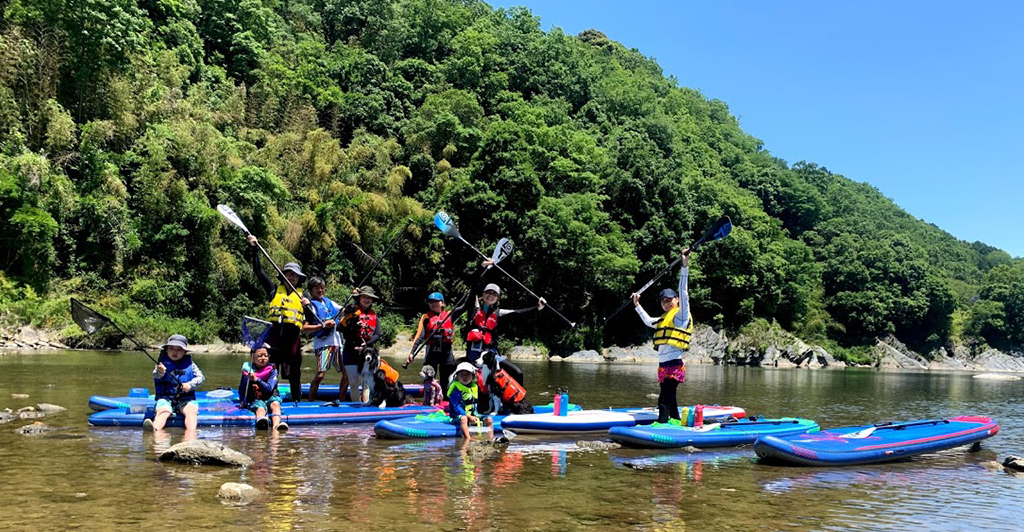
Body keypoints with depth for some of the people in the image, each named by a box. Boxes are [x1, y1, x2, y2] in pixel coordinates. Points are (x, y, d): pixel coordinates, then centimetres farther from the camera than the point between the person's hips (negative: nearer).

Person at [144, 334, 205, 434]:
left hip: (186, 398, 1)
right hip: (165, 397, -1)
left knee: (192, 411, -28)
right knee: (163, 411, -30)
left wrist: (190, 385, -13)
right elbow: (155, 376, -11)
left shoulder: (190, 364, 11)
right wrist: (160, 372, -37)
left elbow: (201, 378, 7)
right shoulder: (163, 362, 7)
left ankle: (191, 434, -49)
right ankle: (154, 430, -58)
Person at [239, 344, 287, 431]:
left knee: (275, 404, -34)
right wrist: (243, 401, -1)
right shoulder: (248, 369, 7)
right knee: (260, 408, -35)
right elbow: (241, 390, 14)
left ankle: (276, 425, -62)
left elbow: (269, 389, -11)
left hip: (270, 398, 1)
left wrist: (256, 380, -21)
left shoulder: (272, 370, 3)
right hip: (254, 400, -1)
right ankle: (260, 421, -72)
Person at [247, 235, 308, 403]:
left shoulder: (302, 294, 13)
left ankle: (297, 401, 14)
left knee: (294, 373, 5)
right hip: (274, 332, 0)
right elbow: (258, 271, 12)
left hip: (292, 335, 0)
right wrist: (254, 248, 7)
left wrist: (308, 305, -18)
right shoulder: (274, 289, 14)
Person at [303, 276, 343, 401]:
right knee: (320, 374, -18)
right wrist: (323, 325, -16)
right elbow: (304, 328, -11)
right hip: (322, 343, -7)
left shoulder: (328, 301, 18)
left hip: (337, 342, 7)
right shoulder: (310, 305, -2)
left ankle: (342, 400, 21)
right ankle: (311, 402, -5)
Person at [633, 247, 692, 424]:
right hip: (663, 366, 9)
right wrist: (637, 305, 39)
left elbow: (683, 293, -15)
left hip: (675, 365, -9)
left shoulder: (681, 315, -3)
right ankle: (676, 423, 19)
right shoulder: (663, 319, 21)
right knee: (670, 399, 12)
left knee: (664, 400, -15)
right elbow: (648, 321, 37)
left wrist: (685, 267, -22)